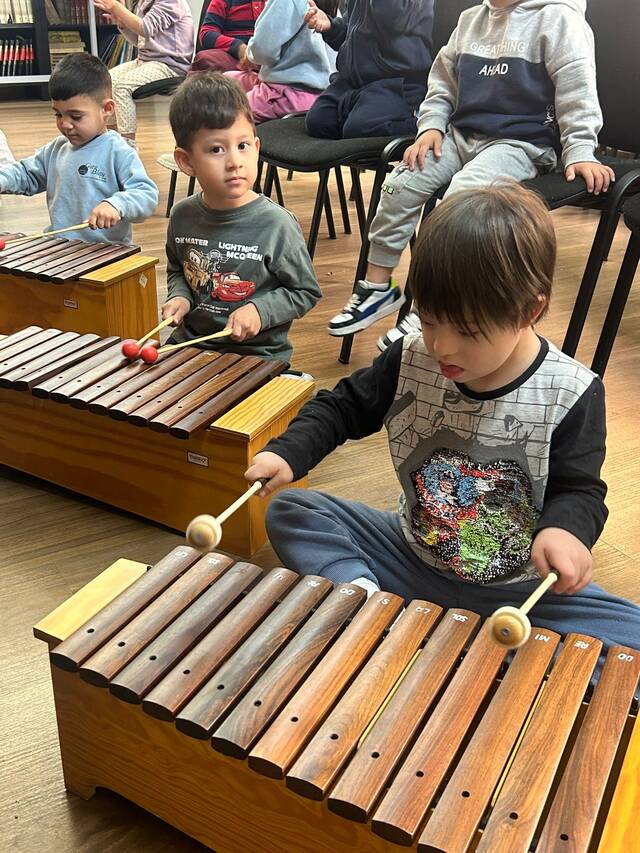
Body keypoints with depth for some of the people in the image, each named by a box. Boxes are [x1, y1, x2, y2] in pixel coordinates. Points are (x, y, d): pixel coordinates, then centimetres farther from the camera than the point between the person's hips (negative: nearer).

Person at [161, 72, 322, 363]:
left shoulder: (276, 225, -14)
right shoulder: (183, 217, 0)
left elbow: (305, 292, -4)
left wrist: (260, 310, -18)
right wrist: (180, 296, -1)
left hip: (257, 353, -4)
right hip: (189, 344, 4)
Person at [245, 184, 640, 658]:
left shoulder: (571, 395, -17)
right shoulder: (411, 361, -9)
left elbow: (577, 487, -12)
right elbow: (343, 408, 2)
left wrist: (564, 530, -35)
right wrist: (289, 453, -15)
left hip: (517, 592, -2)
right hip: (411, 557, 3)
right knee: (289, 513, -5)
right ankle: (362, 594, -23)